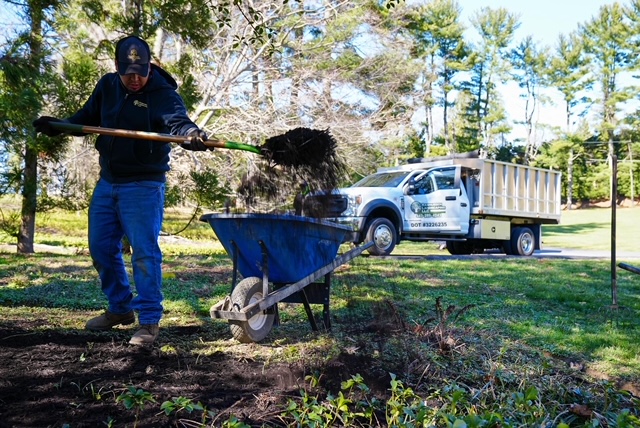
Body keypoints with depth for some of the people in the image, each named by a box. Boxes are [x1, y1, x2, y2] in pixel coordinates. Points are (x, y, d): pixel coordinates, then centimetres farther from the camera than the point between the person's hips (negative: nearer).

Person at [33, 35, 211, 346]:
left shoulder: (163, 93, -13)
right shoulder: (107, 85, 5)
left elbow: (178, 121, -32)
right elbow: (86, 119, 16)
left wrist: (191, 134, -55)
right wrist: (57, 126, -2)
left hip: (143, 185, -7)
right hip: (107, 181, 7)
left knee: (144, 252, -8)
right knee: (100, 247, 13)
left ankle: (149, 320, 3)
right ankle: (120, 308, 30)